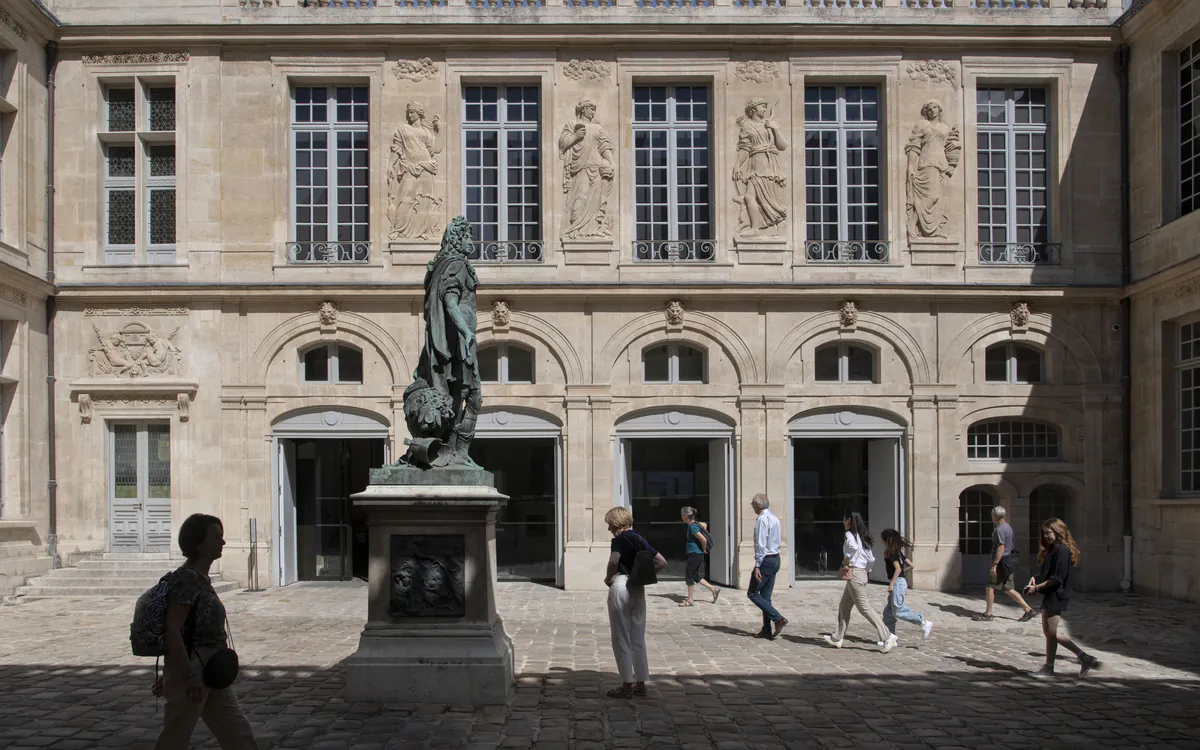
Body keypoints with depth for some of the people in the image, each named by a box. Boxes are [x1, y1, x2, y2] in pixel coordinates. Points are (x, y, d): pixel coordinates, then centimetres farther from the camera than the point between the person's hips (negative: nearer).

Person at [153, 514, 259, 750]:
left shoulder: (201, 579, 12)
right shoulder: (187, 579, -16)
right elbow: (172, 631, -22)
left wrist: (170, 675, 22)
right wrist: (189, 676, -24)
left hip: (211, 674, 9)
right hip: (191, 669, -9)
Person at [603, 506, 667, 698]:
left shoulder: (620, 539, -9)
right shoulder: (640, 539, 12)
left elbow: (614, 560, -28)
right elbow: (661, 562, 13)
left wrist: (608, 578, -12)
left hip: (620, 587, -7)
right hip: (638, 589, 7)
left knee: (621, 639, 1)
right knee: (638, 638, 12)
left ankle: (626, 685, 3)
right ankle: (640, 684, 16)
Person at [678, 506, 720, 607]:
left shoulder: (692, 527, -20)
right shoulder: (695, 524, 9)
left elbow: (703, 539, -27)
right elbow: (704, 526, 27)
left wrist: (704, 549, -9)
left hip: (695, 554, -10)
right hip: (696, 554, 10)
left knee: (689, 576, -1)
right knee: (695, 576, 15)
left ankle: (690, 601, 6)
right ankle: (714, 589, 19)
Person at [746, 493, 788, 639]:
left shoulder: (762, 519, -15)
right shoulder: (775, 518, 12)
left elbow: (761, 545, -20)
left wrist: (757, 566, -19)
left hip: (766, 560, -9)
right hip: (776, 559, 9)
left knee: (752, 593, 0)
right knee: (766, 596, 12)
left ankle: (778, 619, -9)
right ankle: (766, 631, 13)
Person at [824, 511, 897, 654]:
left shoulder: (849, 535, -10)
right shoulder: (862, 536, 15)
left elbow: (854, 547, -32)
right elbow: (871, 559, 14)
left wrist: (847, 562, -18)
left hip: (854, 574, -9)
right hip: (862, 573, 9)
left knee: (864, 607, -8)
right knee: (844, 607, 15)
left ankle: (887, 636, -11)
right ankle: (837, 639, 21)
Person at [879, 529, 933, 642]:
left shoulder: (891, 553, -12)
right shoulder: (899, 551, 15)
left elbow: (898, 568, -21)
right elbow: (910, 565, 17)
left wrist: (891, 584, -22)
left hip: (897, 582, -10)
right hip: (902, 581, 10)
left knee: (897, 611, -11)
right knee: (888, 612, 9)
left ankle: (924, 623, -10)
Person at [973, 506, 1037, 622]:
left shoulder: (999, 529, -16)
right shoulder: (1008, 527, 14)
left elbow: (1001, 548, -22)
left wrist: (994, 565, -22)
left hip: (1001, 563, -10)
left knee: (990, 588, -1)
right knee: (1008, 589, 12)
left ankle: (987, 614, 4)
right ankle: (1028, 610, 10)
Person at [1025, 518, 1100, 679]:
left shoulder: (1062, 550, -15)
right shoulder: (1051, 550, 15)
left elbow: (1057, 578, -19)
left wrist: (1037, 587, -17)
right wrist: (1034, 578, 1)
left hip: (1057, 596, -10)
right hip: (1050, 595, 10)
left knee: (1050, 632, -4)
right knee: (1049, 632, 12)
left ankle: (1048, 669, 5)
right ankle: (1084, 658, 18)